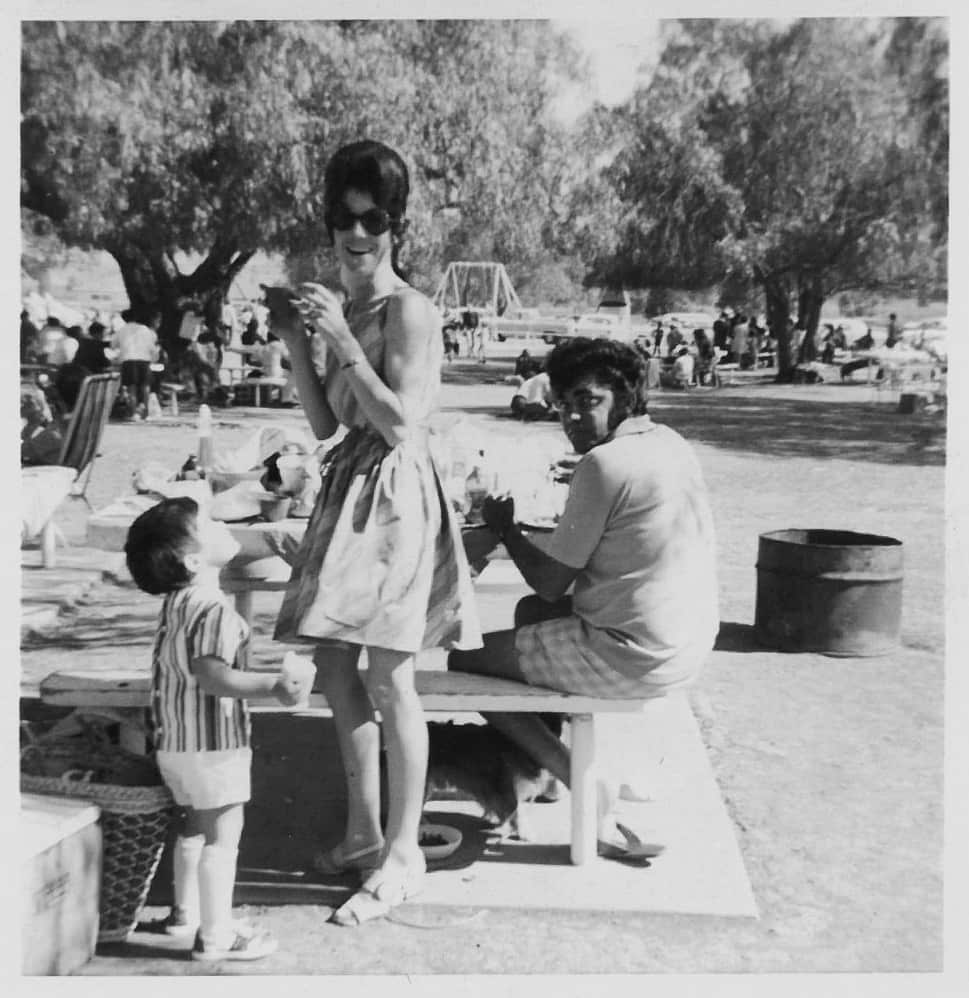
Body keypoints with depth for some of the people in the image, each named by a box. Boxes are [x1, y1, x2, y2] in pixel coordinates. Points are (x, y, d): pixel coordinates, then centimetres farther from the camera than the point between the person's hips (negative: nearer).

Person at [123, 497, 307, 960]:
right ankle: (216, 935, 8)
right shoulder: (214, 609, -24)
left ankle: (186, 911, 37)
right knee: (222, 834, 0)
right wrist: (273, 684, -48)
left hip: (176, 738, 10)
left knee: (196, 825, 23)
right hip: (213, 742, -10)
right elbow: (213, 676, -37)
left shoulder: (177, 602, 7)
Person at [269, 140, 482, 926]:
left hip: (396, 494, -9)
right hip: (350, 489, 9)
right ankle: (364, 831, 27)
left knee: (389, 680, -5)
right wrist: (297, 343, 4)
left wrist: (341, 340, -18)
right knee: (334, 662, 12)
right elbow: (325, 424, 13)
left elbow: (402, 423, -19)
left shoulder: (409, 310, -11)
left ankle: (403, 858, 10)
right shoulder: (344, 309, 14)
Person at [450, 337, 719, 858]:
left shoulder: (604, 463, -19)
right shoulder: (671, 443, 8)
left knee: (464, 658, 5)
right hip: (691, 643, 10)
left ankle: (595, 801, 4)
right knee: (532, 613, 29)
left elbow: (550, 584, -13)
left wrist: (503, 528, 3)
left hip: (633, 656, -10)